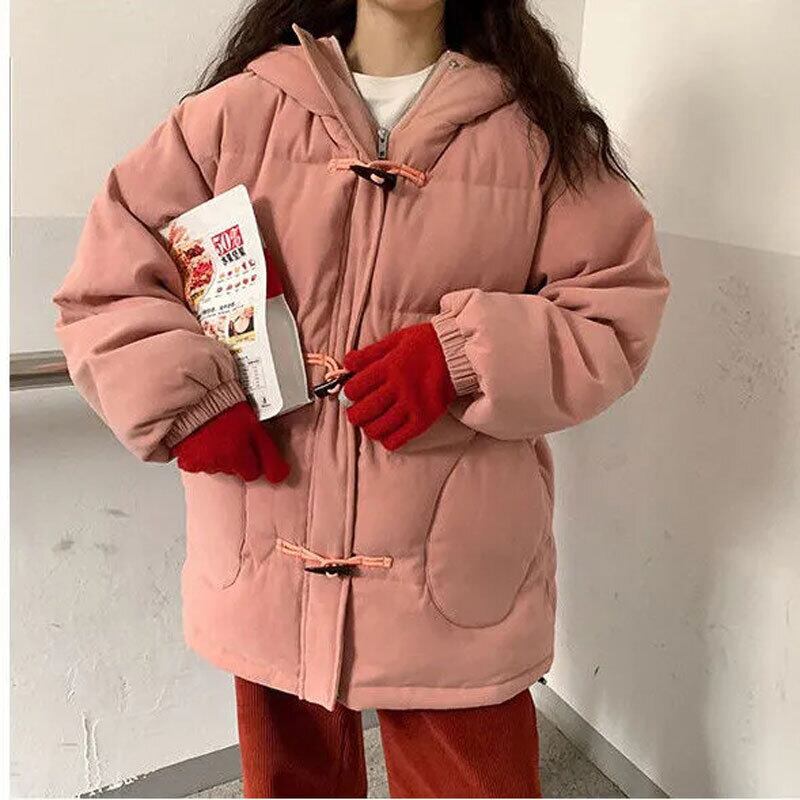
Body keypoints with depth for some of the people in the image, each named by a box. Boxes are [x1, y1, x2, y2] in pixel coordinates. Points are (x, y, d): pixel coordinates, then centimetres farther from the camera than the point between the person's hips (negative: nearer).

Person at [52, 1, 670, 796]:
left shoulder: (534, 129, 2)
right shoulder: (238, 111, 2)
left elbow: (621, 303, -1)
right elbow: (104, 280, 4)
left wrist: (468, 355, -16)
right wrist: (182, 397, -11)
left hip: (456, 579, -1)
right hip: (268, 573, 2)